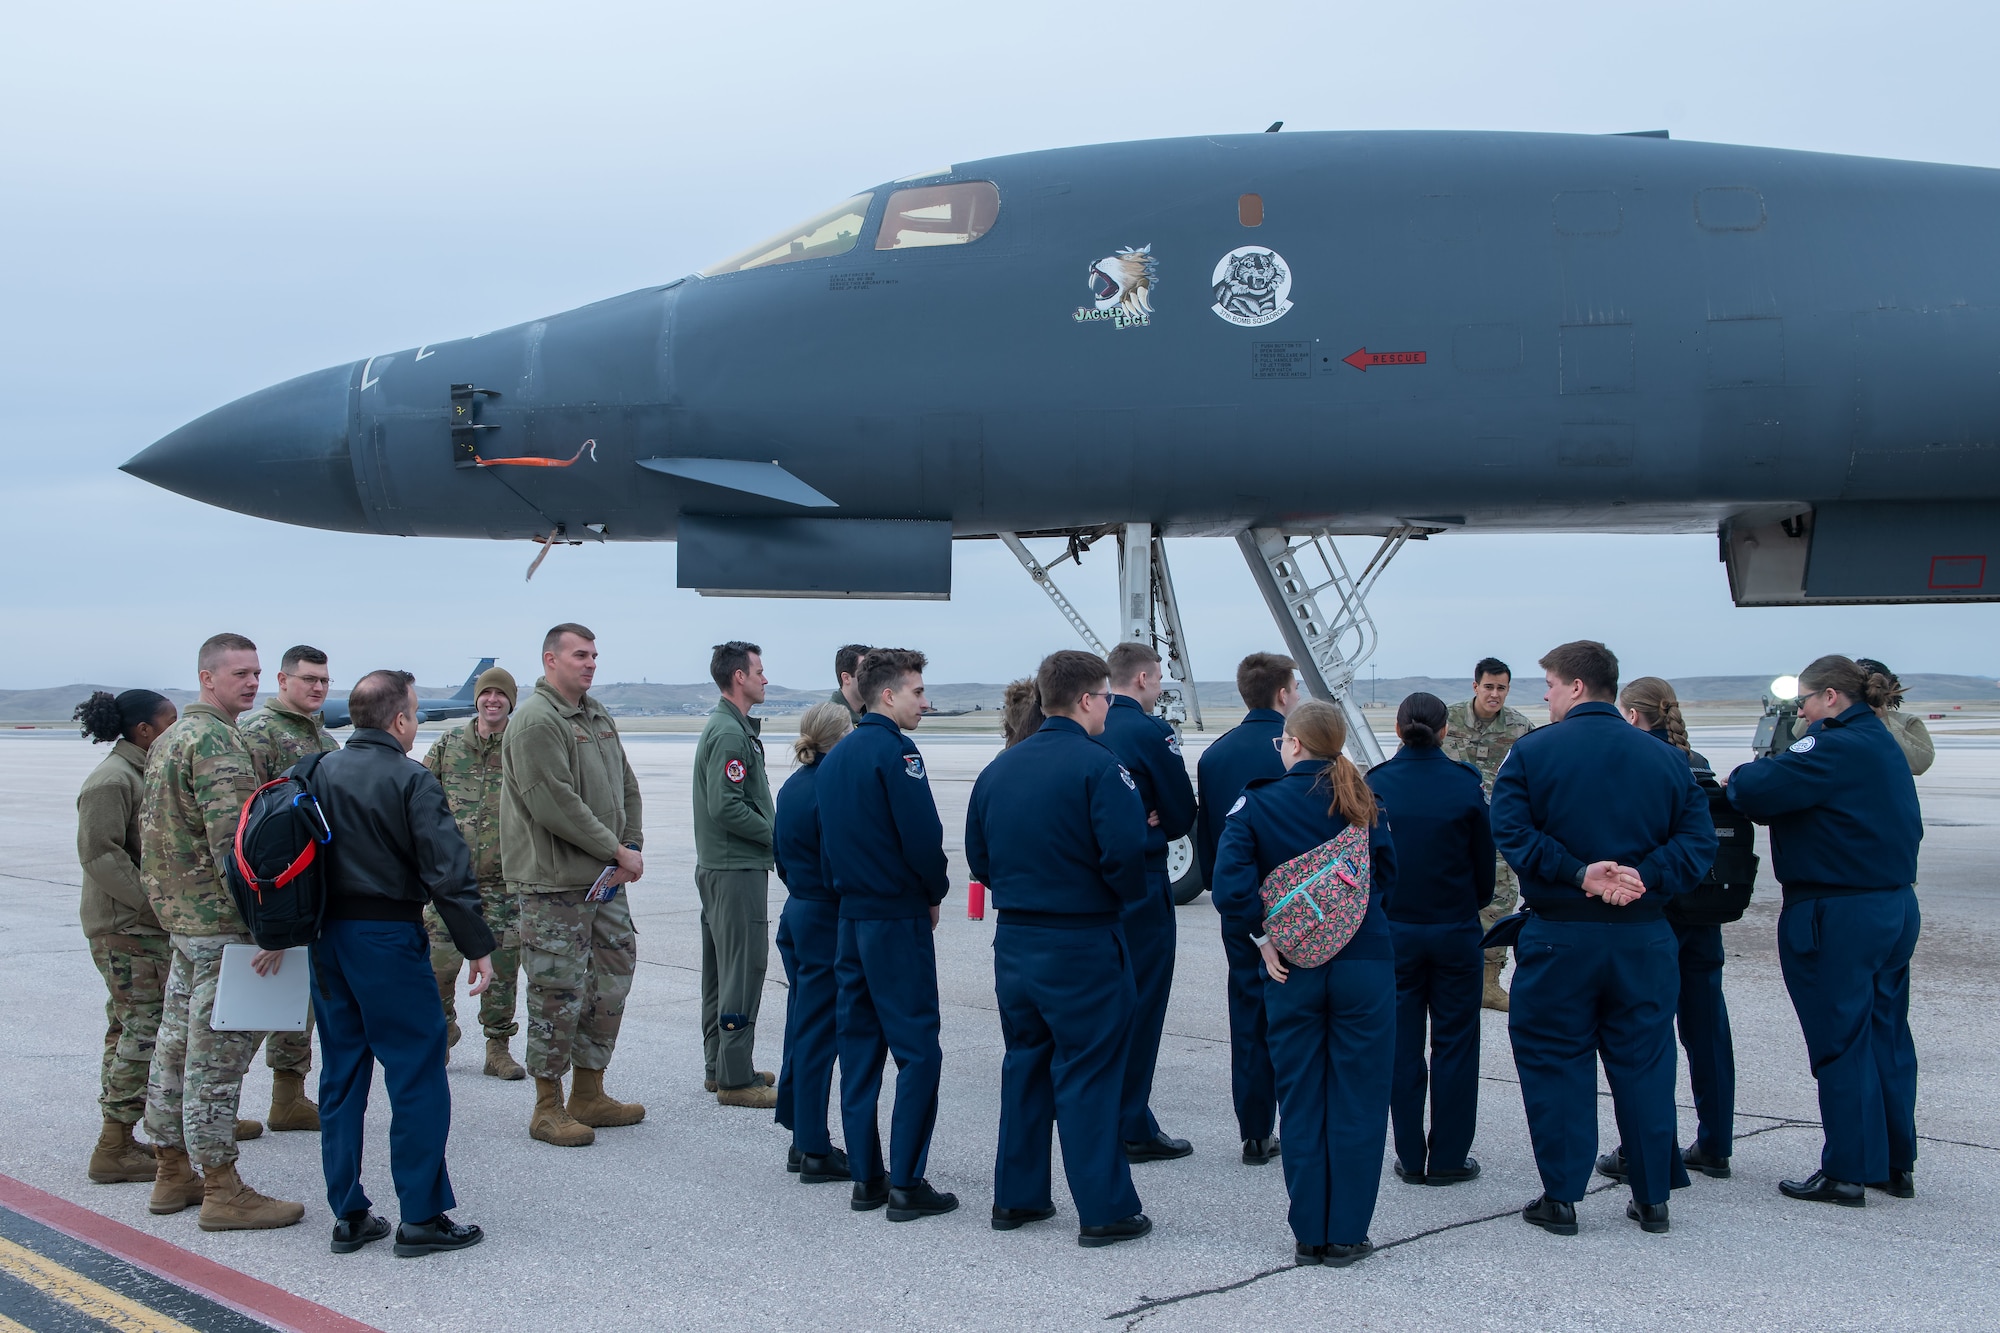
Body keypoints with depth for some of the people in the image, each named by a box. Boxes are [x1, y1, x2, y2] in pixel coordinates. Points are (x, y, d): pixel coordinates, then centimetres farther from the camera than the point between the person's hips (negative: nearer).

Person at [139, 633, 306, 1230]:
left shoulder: (169, 738, 16)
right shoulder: (217, 740, -16)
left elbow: (149, 827, 22)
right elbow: (232, 839, -25)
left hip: (177, 912, 10)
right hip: (219, 918, -10)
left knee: (177, 1044, 15)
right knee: (218, 1051, -5)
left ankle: (173, 1174, 25)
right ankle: (223, 1192, 0)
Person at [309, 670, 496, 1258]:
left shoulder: (319, 774, 6)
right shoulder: (412, 781, -12)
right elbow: (449, 873, -16)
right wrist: (477, 947, -11)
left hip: (327, 938, 7)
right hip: (389, 938, -6)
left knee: (341, 1076, 13)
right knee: (417, 1076, 1)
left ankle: (348, 1215, 18)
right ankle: (421, 1216, 4)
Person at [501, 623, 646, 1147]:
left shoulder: (599, 716, 15)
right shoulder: (536, 721, -14)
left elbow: (626, 786, 16)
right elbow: (556, 806, -20)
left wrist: (633, 845, 0)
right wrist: (617, 851, -15)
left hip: (606, 878, 9)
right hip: (555, 883, -9)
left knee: (611, 984, 14)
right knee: (559, 994, -3)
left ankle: (589, 1095, 27)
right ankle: (548, 1108, 10)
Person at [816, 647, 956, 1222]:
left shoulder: (835, 758, 13)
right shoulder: (894, 751, -13)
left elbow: (828, 840, 14)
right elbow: (923, 836, -18)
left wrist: (849, 891, 13)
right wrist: (934, 894, -2)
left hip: (850, 917, 8)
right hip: (899, 920, -8)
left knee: (859, 1046, 11)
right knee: (917, 1050, -2)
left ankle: (864, 1178, 16)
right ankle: (906, 1183, -1)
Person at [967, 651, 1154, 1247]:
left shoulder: (999, 768, 7)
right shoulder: (1097, 765, -14)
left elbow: (978, 856, 10)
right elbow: (1125, 852, -22)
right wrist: (1131, 893, -3)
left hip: (1014, 940, 6)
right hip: (1080, 945, -6)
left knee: (1025, 1063, 17)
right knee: (1088, 1074, 1)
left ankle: (1016, 1197, 25)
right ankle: (1104, 1210, 8)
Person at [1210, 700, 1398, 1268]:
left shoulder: (1257, 803, -5)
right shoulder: (1364, 805, 1)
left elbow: (1229, 883, -16)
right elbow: (1387, 878, 7)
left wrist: (1264, 935, -7)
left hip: (1291, 969, 0)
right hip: (1365, 964, 0)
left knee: (1301, 1103, 10)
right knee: (1357, 1102, 7)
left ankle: (1308, 1234, 15)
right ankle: (1346, 1235, 12)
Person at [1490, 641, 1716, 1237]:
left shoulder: (1533, 751, -6)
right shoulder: (1663, 757, 5)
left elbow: (1511, 831, -16)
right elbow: (1698, 839, -3)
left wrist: (1579, 873, -16)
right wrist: (1643, 878, -10)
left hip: (1558, 936, -3)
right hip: (1643, 937, 3)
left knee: (1555, 1063, 7)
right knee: (1643, 1063, 12)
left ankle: (1561, 1198, 9)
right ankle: (1653, 1198, 18)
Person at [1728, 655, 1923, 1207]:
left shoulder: (1835, 747, -18)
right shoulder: (1884, 745, 13)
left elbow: (1758, 789, -27)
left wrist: (1736, 779, -3)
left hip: (1838, 916, -9)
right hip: (1896, 907, 9)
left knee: (1841, 1042, -1)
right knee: (1887, 1034, 15)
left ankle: (1847, 1172, 5)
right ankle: (1896, 1164, 23)